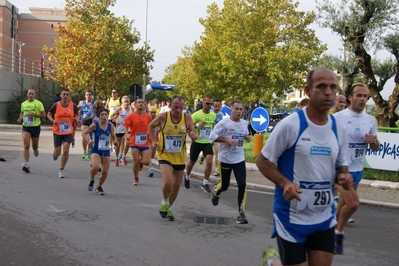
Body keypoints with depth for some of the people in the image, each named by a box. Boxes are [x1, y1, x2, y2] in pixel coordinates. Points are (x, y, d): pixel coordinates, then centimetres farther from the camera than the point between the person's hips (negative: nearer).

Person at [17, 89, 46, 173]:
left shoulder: (38, 103, -3)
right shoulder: (23, 104, 9)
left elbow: (44, 115, -5)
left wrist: (34, 114, -19)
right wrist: (20, 118, 4)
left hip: (35, 127, -2)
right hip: (26, 127, 2)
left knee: (34, 146, 11)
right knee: (26, 145, -13)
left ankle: (36, 150, 50)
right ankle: (26, 164, -15)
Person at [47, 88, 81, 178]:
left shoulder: (73, 106, -4)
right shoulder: (56, 105, -8)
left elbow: (77, 114, 15)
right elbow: (49, 114, 6)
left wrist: (77, 120, -5)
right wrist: (52, 120, -13)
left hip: (68, 132, 1)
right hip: (57, 132, 0)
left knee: (66, 151, -11)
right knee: (57, 152, 3)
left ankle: (61, 170, 4)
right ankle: (55, 153, 45)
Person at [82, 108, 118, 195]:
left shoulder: (111, 126, -2)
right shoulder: (95, 125, -10)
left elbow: (114, 136, 10)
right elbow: (84, 133, -4)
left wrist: (115, 141, -11)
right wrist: (88, 140, -22)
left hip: (106, 151, 4)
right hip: (96, 150, -3)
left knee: (105, 172, 3)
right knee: (95, 167, -27)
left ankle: (99, 187, 31)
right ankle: (91, 180, 8)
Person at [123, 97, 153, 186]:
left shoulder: (148, 117, 4)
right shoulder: (131, 116, -3)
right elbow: (126, 126, -4)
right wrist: (127, 134, -21)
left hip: (145, 143, 2)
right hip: (134, 143, -2)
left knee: (146, 162, -9)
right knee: (136, 162, -2)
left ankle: (141, 162, 30)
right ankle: (135, 179, 20)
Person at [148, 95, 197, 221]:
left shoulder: (187, 118, -8)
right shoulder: (163, 117, -12)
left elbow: (194, 136, -5)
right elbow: (151, 126, 7)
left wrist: (193, 135, -29)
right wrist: (153, 141, -4)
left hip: (180, 157, 3)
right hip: (165, 155, -3)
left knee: (176, 186, 12)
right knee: (167, 182, -23)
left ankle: (168, 208, 36)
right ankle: (165, 202, 8)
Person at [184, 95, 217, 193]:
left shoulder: (213, 115, 1)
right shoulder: (196, 114, -13)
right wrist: (197, 125, -28)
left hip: (208, 142, 2)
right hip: (197, 142, -2)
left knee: (209, 161, -16)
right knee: (192, 161, 14)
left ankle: (205, 183, -4)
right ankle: (187, 177, 44)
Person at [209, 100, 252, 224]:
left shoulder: (244, 123, 3)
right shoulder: (224, 123, -14)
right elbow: (212, 137, -15)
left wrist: (247, 137, -4)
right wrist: (227, 140, -25)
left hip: (239, 159, 4)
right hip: (225, 159, -4)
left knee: (242, 185, -8)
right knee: (224, 186, 9)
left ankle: (241, 213, 1)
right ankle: (216, 192, 48)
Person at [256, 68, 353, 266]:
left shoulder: (339, 128, 3)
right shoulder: (290, 124, -14)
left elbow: (341, 167, 13)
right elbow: (262, 161, -8)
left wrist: (344, 177, -10)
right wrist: (285, 183, -24)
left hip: (325, 217, 5)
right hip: (292, 217, -5)